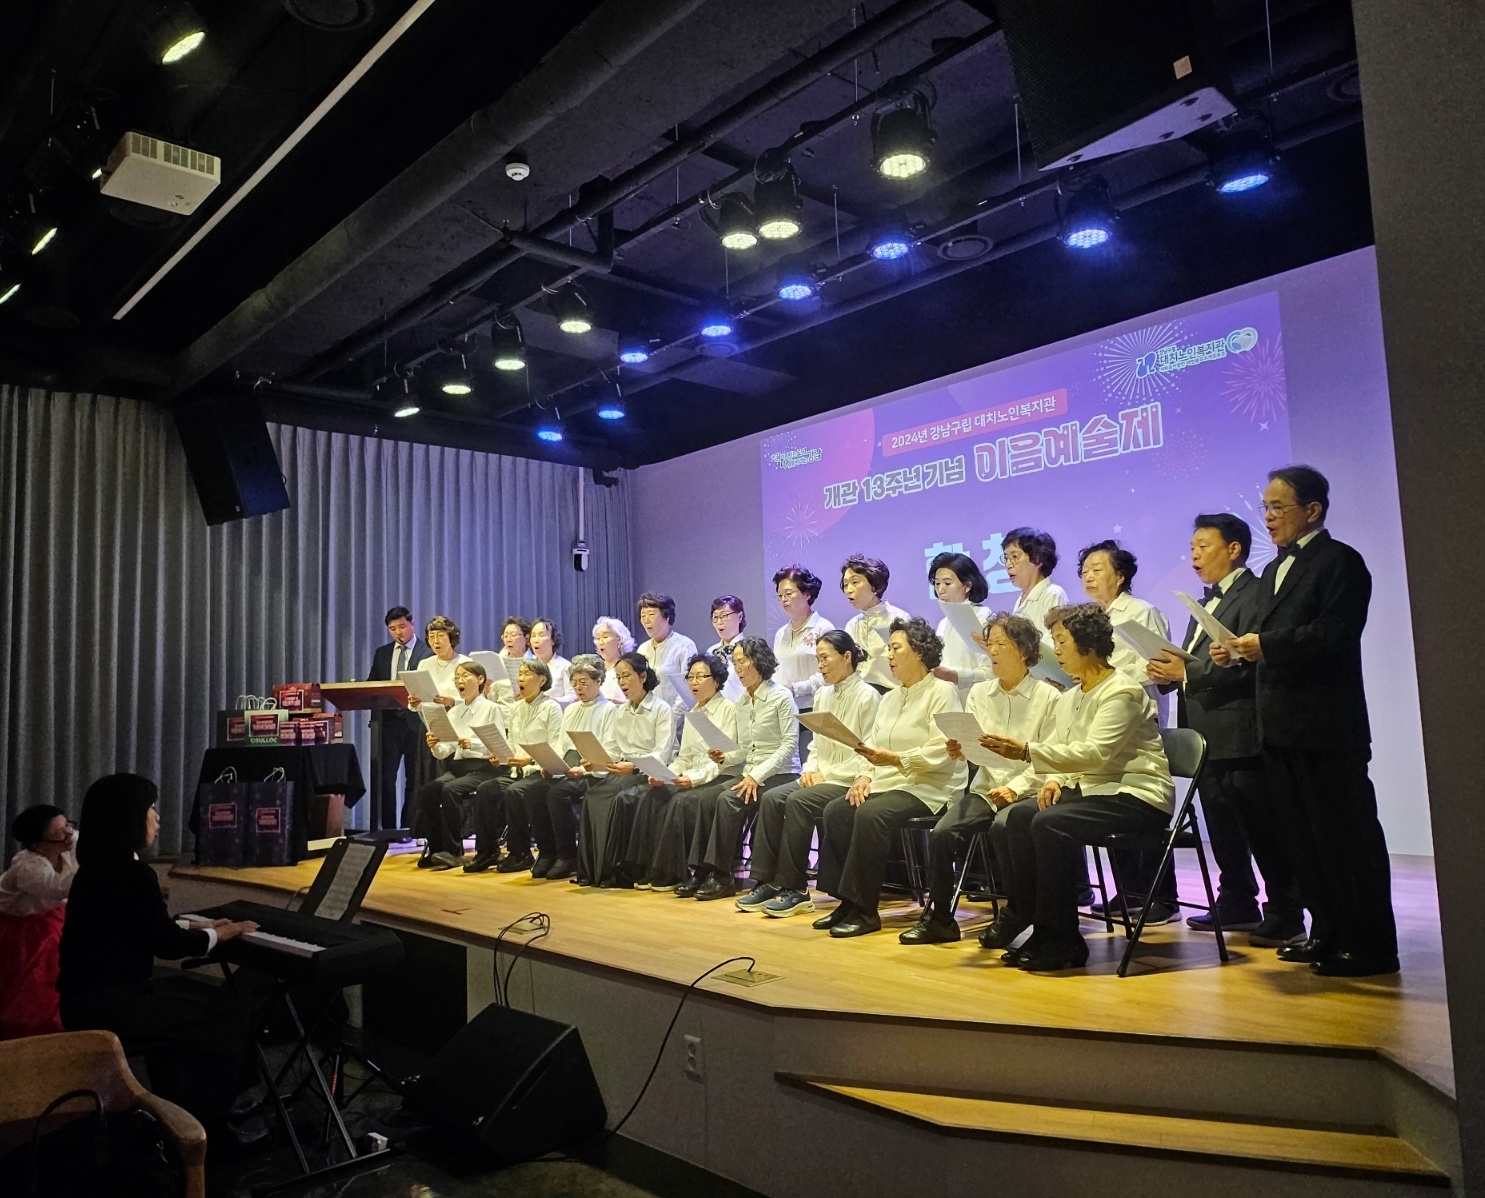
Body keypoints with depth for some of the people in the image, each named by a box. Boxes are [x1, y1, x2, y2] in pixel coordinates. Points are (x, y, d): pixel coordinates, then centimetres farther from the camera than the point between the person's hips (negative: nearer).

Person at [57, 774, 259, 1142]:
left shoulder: (97, 868, 10)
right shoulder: (132, 873, -19)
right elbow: (167, 944, -14)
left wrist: (196, 926, 21)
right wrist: (217, 935, 2)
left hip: (88, 999, 10)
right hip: (108, 1007, -10)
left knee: (191, 997, 23)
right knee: (228, 1010, 0)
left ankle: (177, 1112, 27)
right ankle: (205, 1123, 11)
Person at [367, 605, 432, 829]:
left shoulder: (428, 652, -2)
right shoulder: (382, 653, 15)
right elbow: (370, 685, 16)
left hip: (415, 721, -4)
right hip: (388, 720, 4)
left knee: (415, 778, 5)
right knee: (383, 777, 0)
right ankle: (387, 828, 7)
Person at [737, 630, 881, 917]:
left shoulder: (868, 696, -8)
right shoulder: (823, 695, 15)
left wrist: (828, 775, -16)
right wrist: (811, 770, 0)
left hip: (848, 782, -7)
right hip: (822, 778, 7)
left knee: (798, 801, -28)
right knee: (771, 798, -16)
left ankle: (794, 889, -20)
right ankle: (766, 882, -15)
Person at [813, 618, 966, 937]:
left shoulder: (942, 692, -5)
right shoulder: (889, 698, 21)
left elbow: (940, 753, -16)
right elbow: (872, 745, 17)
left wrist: (895, 759, -22)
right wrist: (865, 775, -3)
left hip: (930, 787, -8)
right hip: (889, 783, 8)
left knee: (870, 814, -31)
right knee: (835, 811, -16)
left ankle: (865, 910, -22)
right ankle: (847, 902, -8)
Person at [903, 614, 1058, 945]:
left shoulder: (1047, 697, -1)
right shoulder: (979, 693, 14)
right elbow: (968, 743, 7)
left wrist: (1016, 787, -19)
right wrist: (958, 750, -17)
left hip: (1027, 791, -4)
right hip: (985, 788, 4)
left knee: (1002, 827, -34)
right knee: (941, 832, -20)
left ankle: (1013, 915, -11)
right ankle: (939, 917, -3)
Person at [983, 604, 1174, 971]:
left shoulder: (1122, 691, -13)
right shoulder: (1069, 698, 14)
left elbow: (1096, 753, -25)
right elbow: (1063, 751, 13)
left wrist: (1028, 752, -31)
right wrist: (1053, 779, -10)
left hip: (1137, 794, -8)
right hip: (1092, 789, 8)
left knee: (1051, 824, -29)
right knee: (1019, 816, -15)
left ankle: (1063, 941, -17)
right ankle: (1041, 930, -10)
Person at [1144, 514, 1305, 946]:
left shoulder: (1254, 596, -11)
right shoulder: (1208, 601, 19)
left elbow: (1247, 666, -21)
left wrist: (1186, 673, -19)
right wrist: (1169, 670, -2)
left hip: (1241, 738, -9)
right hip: (1208, 736, 9)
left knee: (1264, 830, -1)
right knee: (1223, 829, 16)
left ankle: (1286, 918, 9)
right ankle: (1237, 905, 27)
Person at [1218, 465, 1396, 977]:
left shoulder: (1340, 561, -6)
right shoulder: (1272, 571, 20)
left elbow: (1334, 635, -19)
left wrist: (1266, 644, -19)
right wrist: (1242, 650, -1)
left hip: (1327, 726, -8)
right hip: (1281, 726, 9)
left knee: (1347, 833, -1)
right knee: (1304, 834, 13)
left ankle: (1369, 944, 8)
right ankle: (1327, 932, 22)